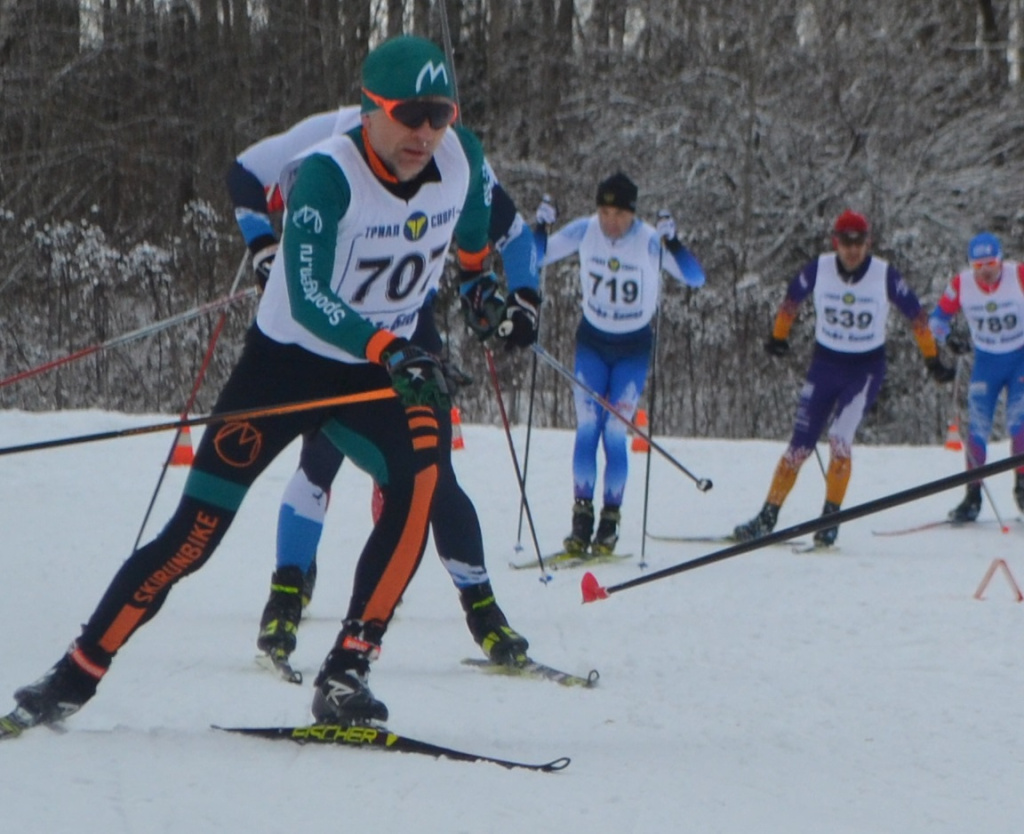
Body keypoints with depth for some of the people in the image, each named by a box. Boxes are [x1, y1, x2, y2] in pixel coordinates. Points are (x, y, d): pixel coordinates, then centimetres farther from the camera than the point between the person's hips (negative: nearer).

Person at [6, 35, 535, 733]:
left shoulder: (461, 158, -11)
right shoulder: (327, 174, -27)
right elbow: (308, 299, -38)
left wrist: (485, 283, 16)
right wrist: (393, 353, -49)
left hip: (380, 369, 4)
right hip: (287, 363, -4)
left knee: (417, 485, -27)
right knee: (197, 531, -6)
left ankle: (346, 674, -23)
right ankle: (78, 675, 8)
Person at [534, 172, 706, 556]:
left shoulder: (650, 241, -18)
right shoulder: (584, 232, -10)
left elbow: (695, 277, -25)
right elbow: (538, 256, 2)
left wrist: (672, 242, -39)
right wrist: (541, 226, -18)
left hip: (633, 348, -2)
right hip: (592, 341, 2)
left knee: (615, 435, -7)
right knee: (586, 430, -6)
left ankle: (610, 522, 2)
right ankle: (582, 519, -3)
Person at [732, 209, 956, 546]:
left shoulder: (885, 275, -15)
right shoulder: (818, 269, -11)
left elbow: (915, 315, -3)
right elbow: (792, 300, 8)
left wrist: (932, 360, 4)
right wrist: (778, 336, 19)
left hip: (867, 367, -2)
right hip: (825, 363, 2)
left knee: (840, 437, -21)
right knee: (800, 445, 2)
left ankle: (830, 518, -12)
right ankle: (767, 518, 12)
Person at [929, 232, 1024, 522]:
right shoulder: (961, 284, -12)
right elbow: (938, 317, 1)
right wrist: (948, 338, -18)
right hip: (986, 362, 2)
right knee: (977, 428, -1)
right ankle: (973, 495, 8)